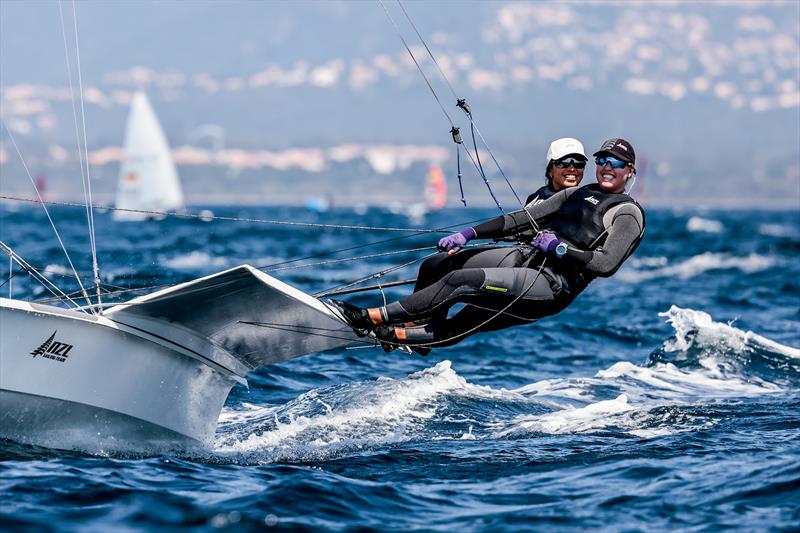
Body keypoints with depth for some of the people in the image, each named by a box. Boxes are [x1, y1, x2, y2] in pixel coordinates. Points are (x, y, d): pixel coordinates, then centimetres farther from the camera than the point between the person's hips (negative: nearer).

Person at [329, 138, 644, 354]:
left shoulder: (628, 213, -1)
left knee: (460, 282, -22)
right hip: (526, 258, 9)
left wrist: (560, 248, -15)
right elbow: (522, 219, 19)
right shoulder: (578, 194, 22)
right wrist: (470, 234, 12)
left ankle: (372, 319, -20)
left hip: (553, 286, -9)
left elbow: (606, 264, -15)